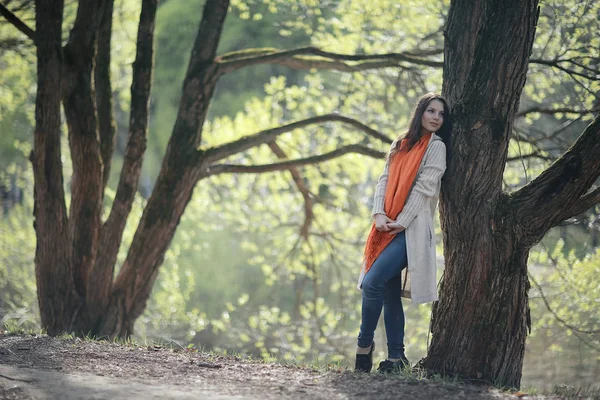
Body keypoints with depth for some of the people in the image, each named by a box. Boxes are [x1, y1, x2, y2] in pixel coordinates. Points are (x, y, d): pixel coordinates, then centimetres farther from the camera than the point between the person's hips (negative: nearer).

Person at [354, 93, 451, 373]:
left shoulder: (436, 146, 1)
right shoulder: (399, 146, 19)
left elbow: (424, 188, -7)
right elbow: (384, 181, 10)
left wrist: (401, 222, -13)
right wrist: (379, 214, -7)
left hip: (411, 229, -6)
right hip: (387, 228, 6)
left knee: (372, 283, -17)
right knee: (390, 292, 4)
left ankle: (365, 344, -3)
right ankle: (396, 357, 7)